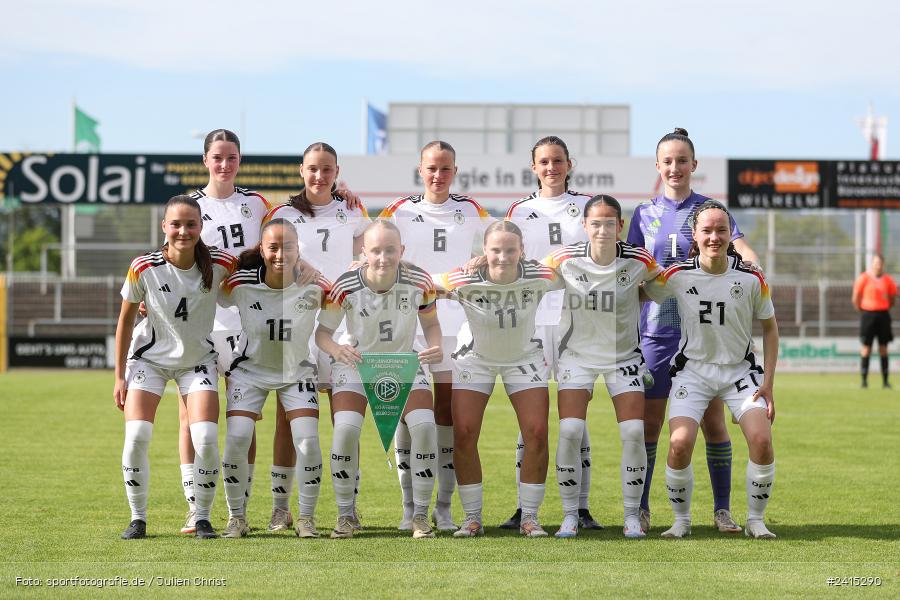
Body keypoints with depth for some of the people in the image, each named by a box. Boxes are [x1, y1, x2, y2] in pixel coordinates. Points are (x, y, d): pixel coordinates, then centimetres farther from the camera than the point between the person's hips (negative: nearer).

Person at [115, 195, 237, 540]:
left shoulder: (219, 265, -18)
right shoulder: (143, 269, -19)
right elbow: (125, 320, -5)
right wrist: (120, 376, -3)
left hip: (198, 361, 1)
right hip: (149, 358, 0)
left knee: (206, 439, -14)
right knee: (136, 437, -14)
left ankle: (202, 518, 4)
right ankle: (138, 519, 3)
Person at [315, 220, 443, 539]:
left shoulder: (419, 282, -18)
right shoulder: (345, 287, -24)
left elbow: (431, 323, -1)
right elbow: (322, 332, -15)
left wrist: (435, 348, -23)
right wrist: (336, 350, -38)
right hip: (356, 363, -1)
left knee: (424, 426, -18)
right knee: (346, 429, -22)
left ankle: (420, 515, -1)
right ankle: (345, 515, -3)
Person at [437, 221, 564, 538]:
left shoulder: (540, 277, -26)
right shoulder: (462, 281, -30)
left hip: (525, 358, 1)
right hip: (475, 358, -1)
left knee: (537, 434, -8)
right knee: (464, 435, -8)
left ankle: (529, 517, 6)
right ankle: (472, 517, 7)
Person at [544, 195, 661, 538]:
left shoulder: (639, 261, -15)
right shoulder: (566, 259, -15)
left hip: (624, 356, 0)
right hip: (577, 353, 0)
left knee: (633, 433, -9)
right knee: (569, 433, -12)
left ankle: (632, 516, 7)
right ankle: (570, 516, 2)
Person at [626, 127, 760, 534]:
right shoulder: (645, 214, 10)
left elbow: (743, 250, -10)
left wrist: (750, 268, -30)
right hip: (657, 328, 1)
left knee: (713, 420, -1)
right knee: (649, 422, 1)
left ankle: (722, 509, 7)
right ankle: (640, 508, 10)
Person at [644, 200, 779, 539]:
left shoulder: (751, 278, -7)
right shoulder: (678, 275, -9)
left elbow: (769, 328, 4)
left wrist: (768, 383, 0)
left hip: (739, 369, 1)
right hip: (693, 369, 0)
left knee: (761, 439, -19)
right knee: (680, 443, -20)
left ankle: (755, 520, 2)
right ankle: (681, 520, 3)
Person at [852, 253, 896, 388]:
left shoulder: (887, 280, 5)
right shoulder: (864, 278, -5)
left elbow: (892, 299, 14)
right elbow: (855, 299, -1)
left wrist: (884, 310, 8)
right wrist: (863, 311, 1)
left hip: (883, 315, 3)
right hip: (868, 315, -3)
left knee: (883, 348, 4)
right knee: (866, 348, -3)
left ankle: (885, 381, 7)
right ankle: (864, 380, 1)